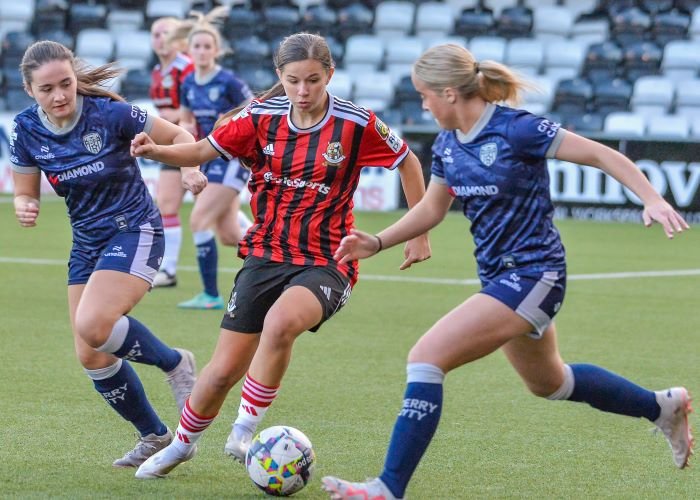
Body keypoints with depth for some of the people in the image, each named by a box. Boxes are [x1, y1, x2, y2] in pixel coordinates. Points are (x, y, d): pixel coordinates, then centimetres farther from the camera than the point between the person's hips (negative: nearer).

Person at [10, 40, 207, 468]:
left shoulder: (109, 113, -18)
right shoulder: (27, 129, -5)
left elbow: (177, 136, -6)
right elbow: (25, 194, 5)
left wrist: (191, 168, -25)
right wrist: (25, 208, -19)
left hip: (135, 231, -6)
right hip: (87, 242, 6)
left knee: (92, 325, -28)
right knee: (91, 356, 5)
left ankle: (175, 363, -2)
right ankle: (154, 437, 23)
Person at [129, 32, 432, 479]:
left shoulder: (357, 124, -10)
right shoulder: (262, 118, -2)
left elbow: (408, 163, 5)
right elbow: (204, 150, 5)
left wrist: (420, 235, 9)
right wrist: (155, 151, -15)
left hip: (326, 263, -3)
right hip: (266, 257, 3)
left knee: (280, 322, -36)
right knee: (224, 370, 3)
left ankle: (244, 433, -19)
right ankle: (183, 444, 32)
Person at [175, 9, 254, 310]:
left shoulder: (228, 82, -15)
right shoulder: (189, 84, 5)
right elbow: (186, 121, 18)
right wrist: (185, 128, -3)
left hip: (233, 159, -7)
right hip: (209, 159, 7)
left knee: (199, 220, -16)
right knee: (229, 236, 9)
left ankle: (211, 295, -8)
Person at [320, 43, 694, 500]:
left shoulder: (515, 129, -20)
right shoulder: (447, 144, 3)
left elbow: (603, 155, -15)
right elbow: (431, 209, 17)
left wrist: (652, 199, -26)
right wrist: (376, 243, 4)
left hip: (531, 276, -10)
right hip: (501, 277, 10)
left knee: (426, 358, -20)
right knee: (549, 383, 28)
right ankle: (663, 407, 48)